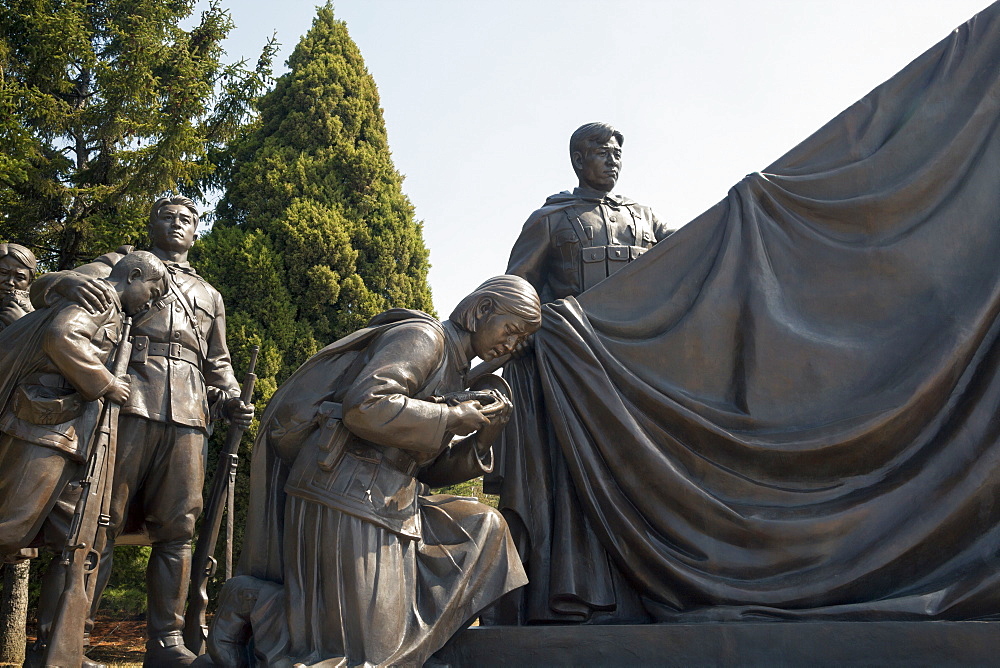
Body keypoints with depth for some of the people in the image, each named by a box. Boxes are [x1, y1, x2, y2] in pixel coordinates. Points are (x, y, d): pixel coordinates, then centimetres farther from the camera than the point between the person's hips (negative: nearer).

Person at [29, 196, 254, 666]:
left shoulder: (209, 295, 31)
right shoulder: (120, 264, 19)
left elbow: (218, 363, 31)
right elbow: (40, 288, 7)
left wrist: (230, 399, 9)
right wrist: (66, 282, -19)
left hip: (187, 417, 4)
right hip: (127, 403, -4)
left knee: (176, 529, 0)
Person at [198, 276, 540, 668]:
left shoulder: (453, 370, 20)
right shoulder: (421, 337, -8)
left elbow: (431, 469, 19)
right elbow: (365, 405, -25)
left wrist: (482, 438, 3)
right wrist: (452, 418, -15)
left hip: (388, 504, 9)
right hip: (346, 499, -9)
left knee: (482, 530, 12)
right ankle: (251, 601, 7)